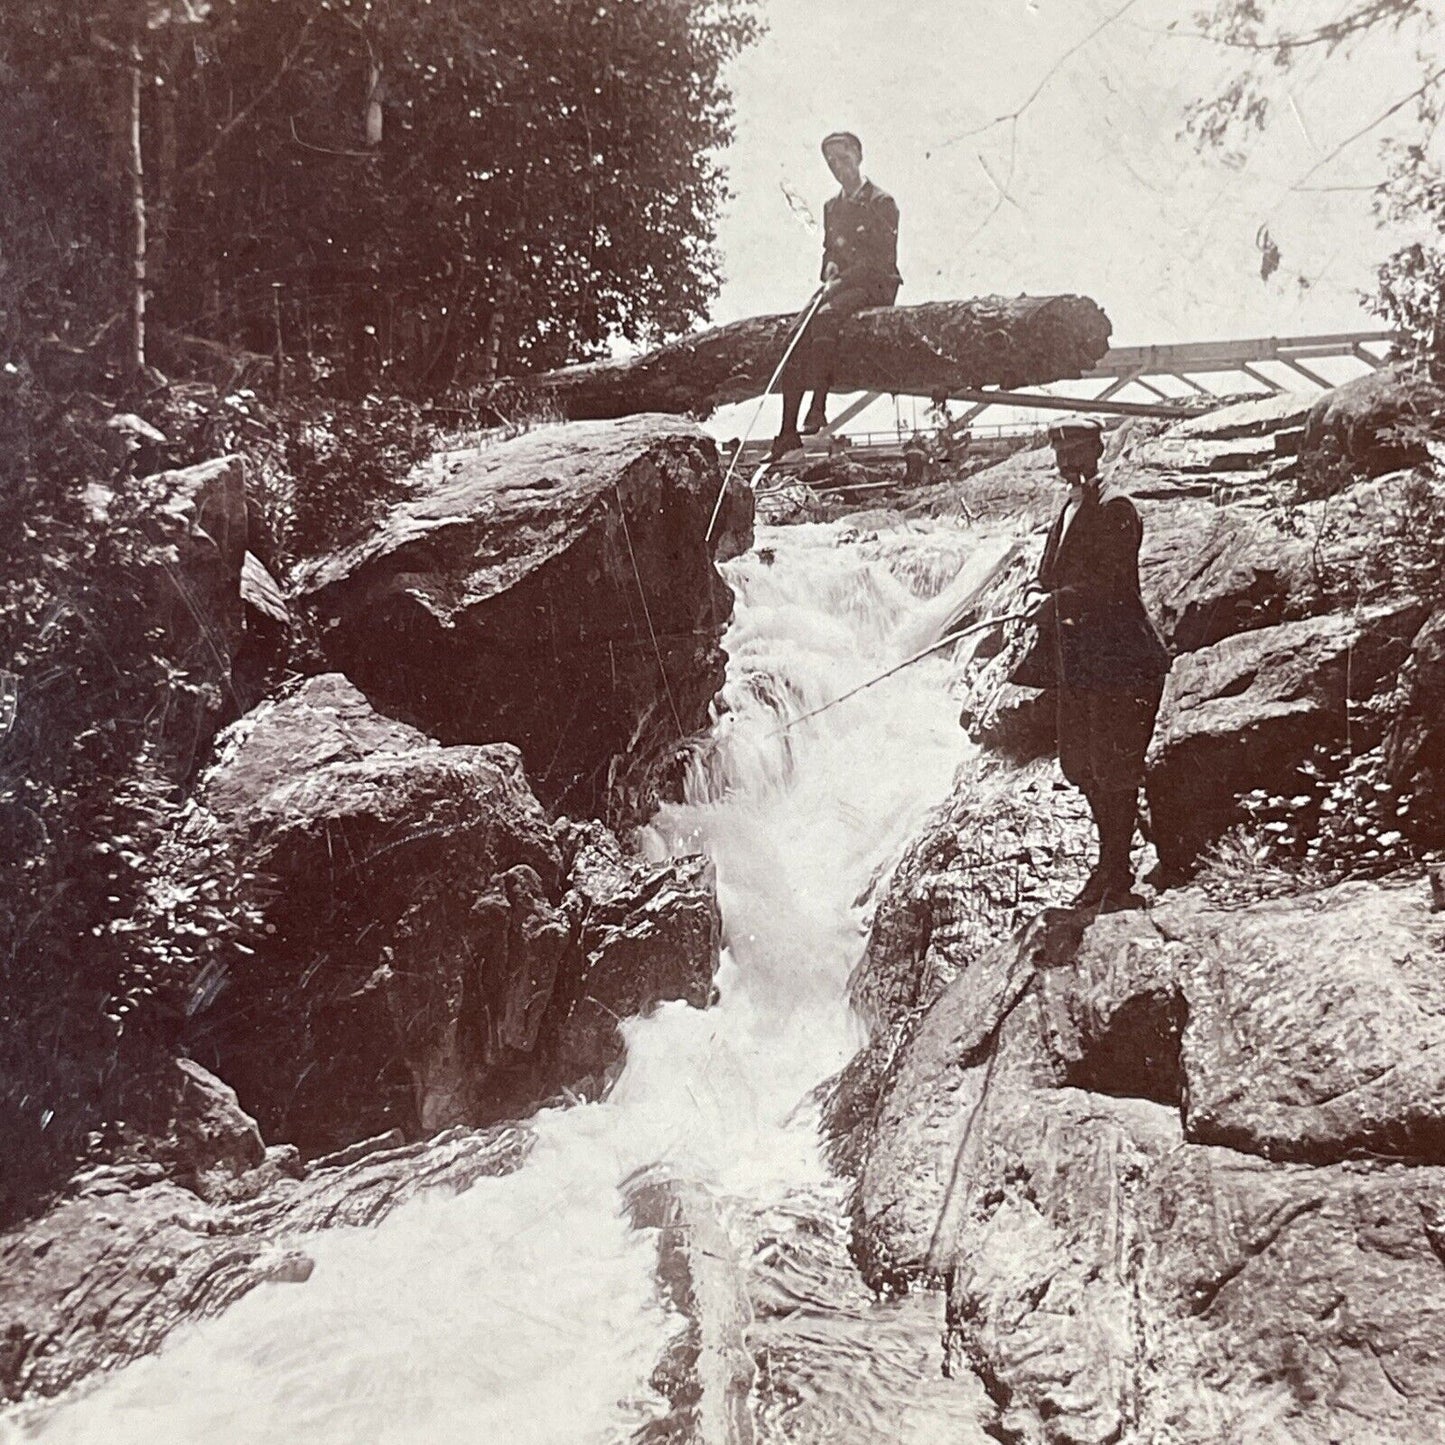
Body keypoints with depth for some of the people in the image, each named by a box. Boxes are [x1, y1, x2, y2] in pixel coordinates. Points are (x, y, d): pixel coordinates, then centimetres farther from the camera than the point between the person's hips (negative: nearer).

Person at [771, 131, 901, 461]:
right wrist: (829, 271, 0)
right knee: (797, 336, -18)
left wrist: (841, 281, -19)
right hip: (840, 287, 6)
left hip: (876, 286, -6)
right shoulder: (831, 206, 19)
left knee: (824, 317, -35)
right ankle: (788, 431, -22)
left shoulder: (882, 203, -3)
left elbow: (882, 258, -11)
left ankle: (818, 408, -39)